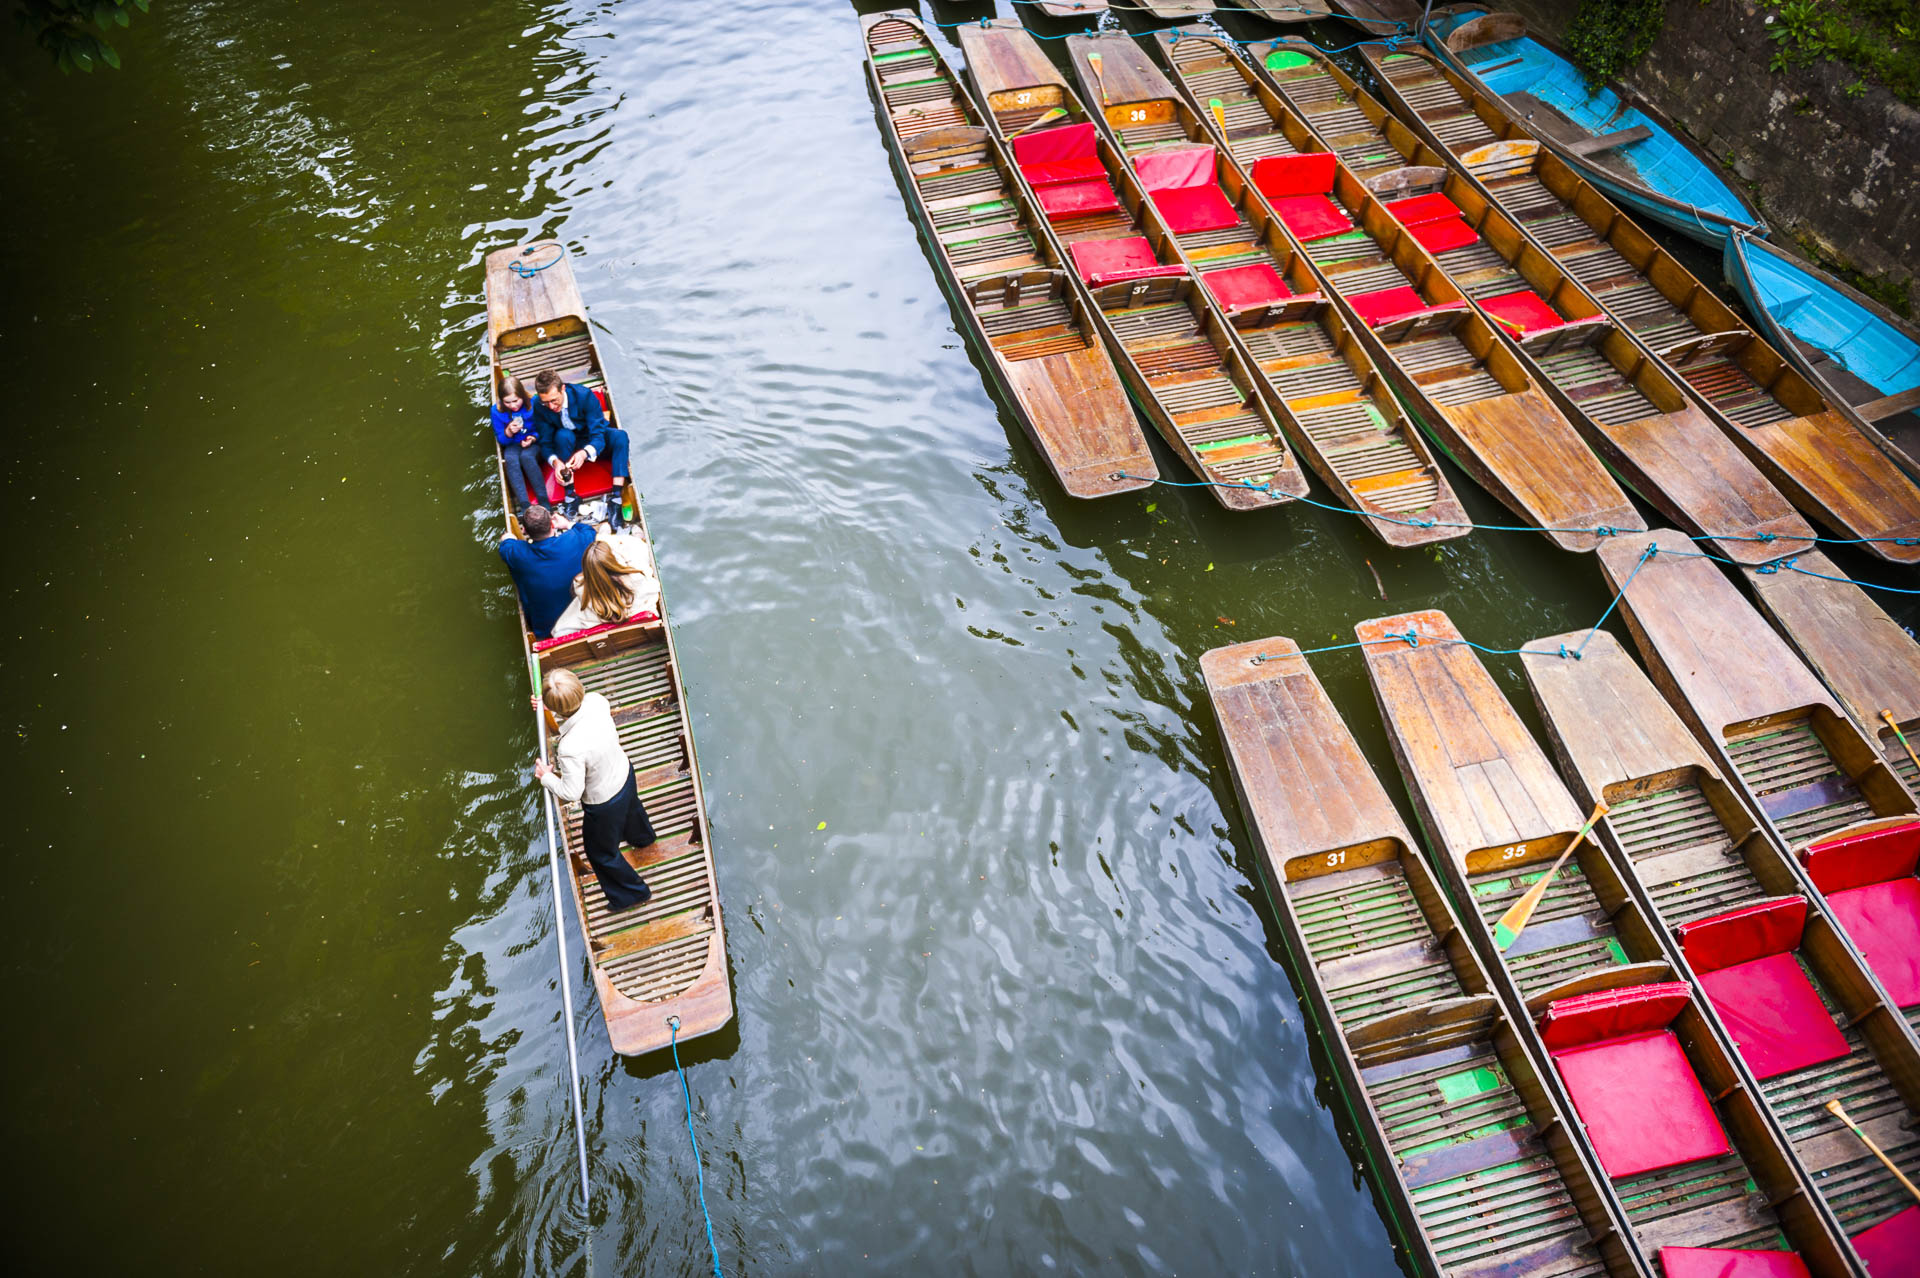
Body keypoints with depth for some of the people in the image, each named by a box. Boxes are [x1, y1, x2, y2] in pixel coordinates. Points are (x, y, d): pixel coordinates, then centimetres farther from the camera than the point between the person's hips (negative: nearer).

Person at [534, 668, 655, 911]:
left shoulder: (570, 749, -44)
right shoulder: (596, 700, -26)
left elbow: (571, 793, -30)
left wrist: (546, 776, -14)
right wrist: (550, 709, -10)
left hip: (603, 804, -7)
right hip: (624, 771, 7)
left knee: (602, 852, 24)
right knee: (631, 808, 41)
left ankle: (635, 893, 47)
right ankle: (643, 840, 76)